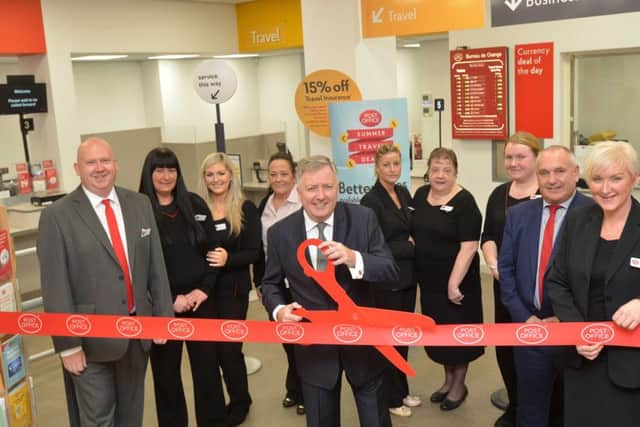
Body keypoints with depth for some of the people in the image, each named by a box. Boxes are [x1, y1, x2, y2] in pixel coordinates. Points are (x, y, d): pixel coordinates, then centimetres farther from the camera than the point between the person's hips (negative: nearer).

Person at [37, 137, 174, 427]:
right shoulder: (57, 216, -10)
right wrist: (67, 345, -12)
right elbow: (55, 287, -11)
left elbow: (156, 265, 6)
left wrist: (162, 316, 3)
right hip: (91, 337, -4)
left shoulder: (140, 204, 4)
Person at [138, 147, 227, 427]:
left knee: (207, 367, 9)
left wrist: (204, 289, -6)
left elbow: (212, 250, 6)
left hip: (200, 299, 3)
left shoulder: (195, 205, 4)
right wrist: (170, 299, -12)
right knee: (166, 372, 10)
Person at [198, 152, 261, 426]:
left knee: (228, 347, 1)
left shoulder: (246, 209, -3)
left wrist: (228, 258, -23)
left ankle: (239, 403, 24)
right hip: (203, 289, 3)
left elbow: (254, 252, -6)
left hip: (233, 289, -3)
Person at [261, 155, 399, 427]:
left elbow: (391, 272, -14)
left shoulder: (363, 218, -11)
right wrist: (279, 309, -17)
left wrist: (354, 259, -33)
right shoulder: (279, 233, -8)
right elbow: (271, 283, 5)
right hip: (313, 342, 1)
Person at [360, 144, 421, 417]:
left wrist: (413, 243, -6)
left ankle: (401, 390, 33)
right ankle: (391, 398, 24)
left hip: (407, 276, 7)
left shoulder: (404, 193, 7)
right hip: (386, 280, -7)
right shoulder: (371, 201, -15)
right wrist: (410, 247, -13)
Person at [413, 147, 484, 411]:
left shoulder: (464, 202, -16)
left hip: (456, 280, -6)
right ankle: (448, 380, 35)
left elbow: (469, 247, -21)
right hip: (428, 279, 6)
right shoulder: (421, 195, 3)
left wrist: (454, 283, -23)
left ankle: (459, 386, 27)